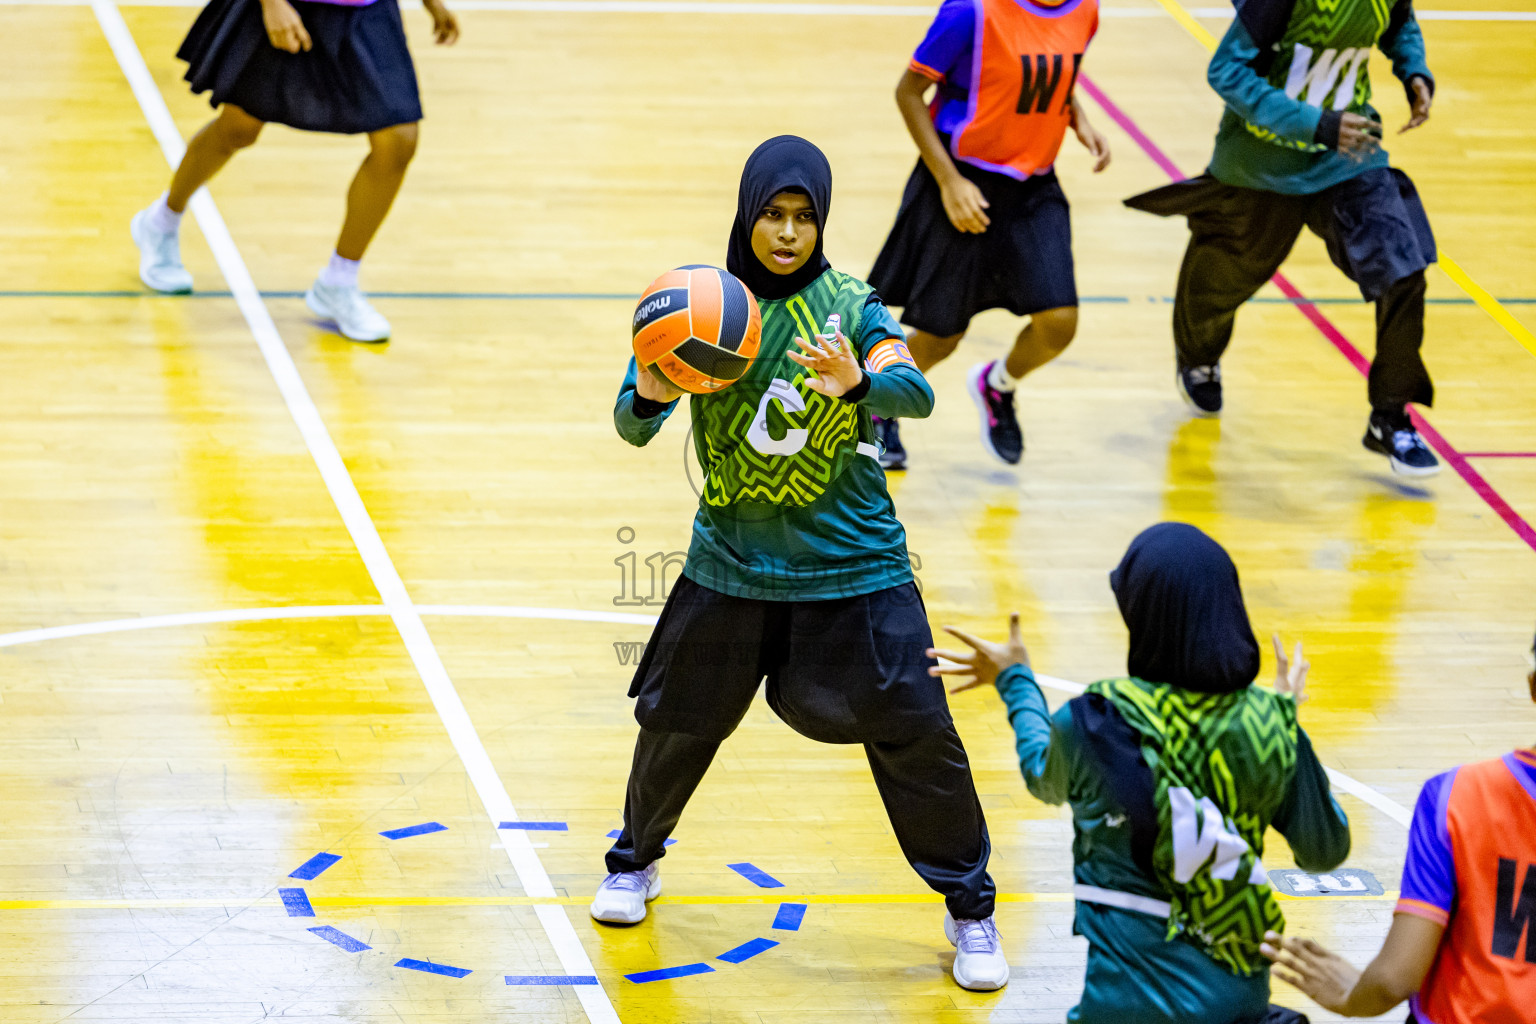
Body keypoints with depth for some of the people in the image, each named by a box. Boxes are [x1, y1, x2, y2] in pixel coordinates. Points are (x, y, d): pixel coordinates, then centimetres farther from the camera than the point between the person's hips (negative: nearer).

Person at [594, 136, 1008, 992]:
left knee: (914, 732, -4)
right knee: (677, 718, 11)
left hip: (853, 563, -1)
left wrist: (858, 382, -45)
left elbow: (917, 392, -23)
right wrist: (650, 394, -32)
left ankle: (971, 909, 13)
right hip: (732, 560, 2)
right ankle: (636, 860, 39)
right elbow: (631, 428, -9)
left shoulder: (848, 304, -7)